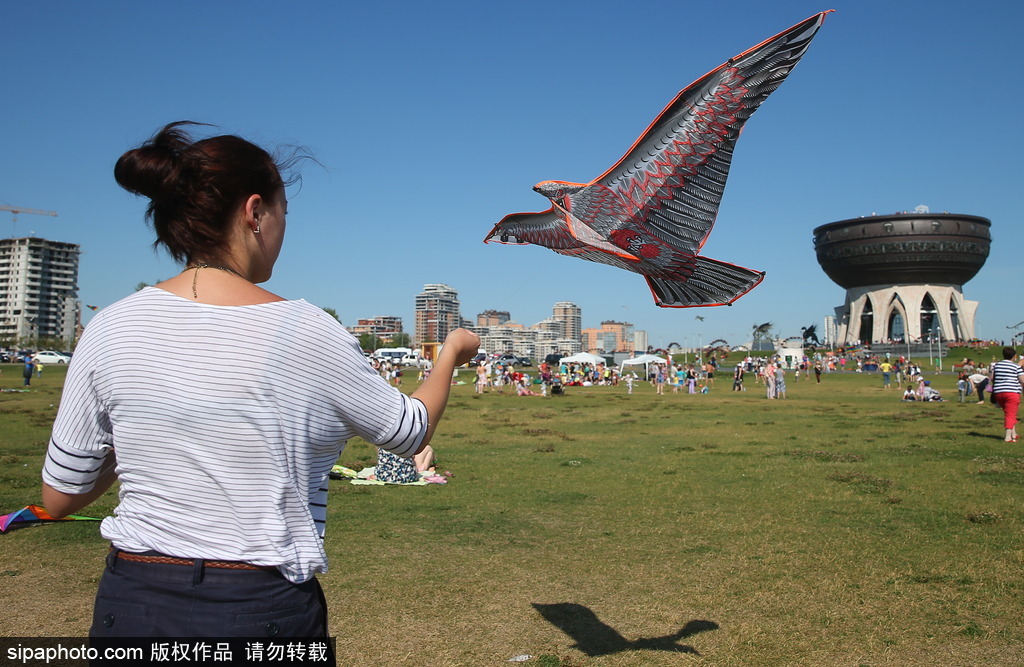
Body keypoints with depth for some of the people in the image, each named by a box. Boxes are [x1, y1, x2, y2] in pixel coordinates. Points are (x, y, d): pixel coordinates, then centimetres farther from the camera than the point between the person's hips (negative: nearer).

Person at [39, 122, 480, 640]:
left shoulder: (110, 328, -6)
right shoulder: (305, 332, -15)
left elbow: (58, 498, 2)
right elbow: (410, 432, 1)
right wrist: (452, 353, 18)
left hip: (129, 604, 3)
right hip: (262, 615, -2)